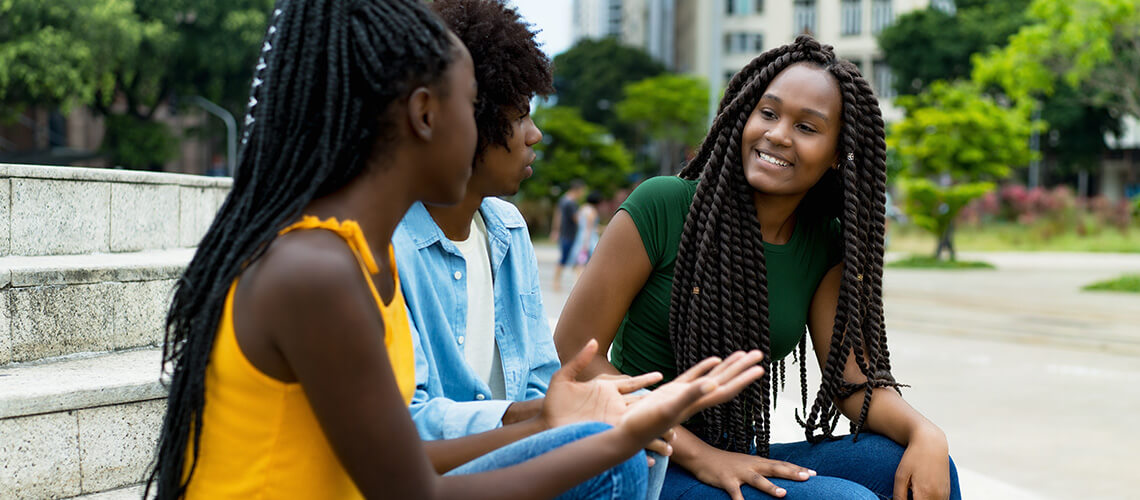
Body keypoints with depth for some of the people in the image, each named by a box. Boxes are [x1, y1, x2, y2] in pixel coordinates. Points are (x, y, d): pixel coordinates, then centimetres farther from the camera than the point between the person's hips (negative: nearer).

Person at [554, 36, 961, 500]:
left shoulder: (826, 248, 5)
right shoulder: (663, 205, -11)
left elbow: (853, 378, 1)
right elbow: (573, 350, -12)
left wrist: (924, 432, -21)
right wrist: (700, 456, -18)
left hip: (742, 460, 5)